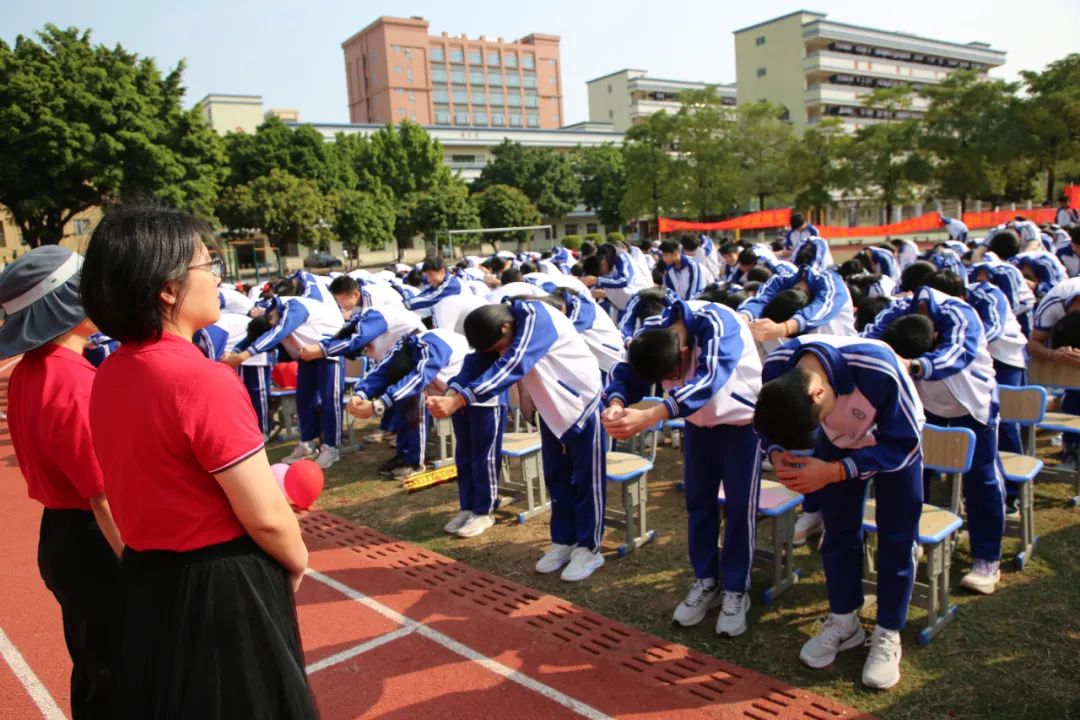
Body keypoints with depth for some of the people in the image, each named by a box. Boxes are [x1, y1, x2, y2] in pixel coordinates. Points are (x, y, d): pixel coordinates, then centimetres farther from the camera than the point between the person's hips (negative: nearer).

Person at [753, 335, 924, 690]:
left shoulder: (879, 370, -44)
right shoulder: (777, 367, -32)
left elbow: (903, 444, -30)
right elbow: (773, 422, -11)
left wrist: (834, 472, -40)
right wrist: (778, 454, -33)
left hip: (897, 443, -3)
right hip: (839, 443, 3)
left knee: (896, 538, 0)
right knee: (838, 531, 8)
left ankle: (888, 636, 15)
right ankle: (843, 623, 25)